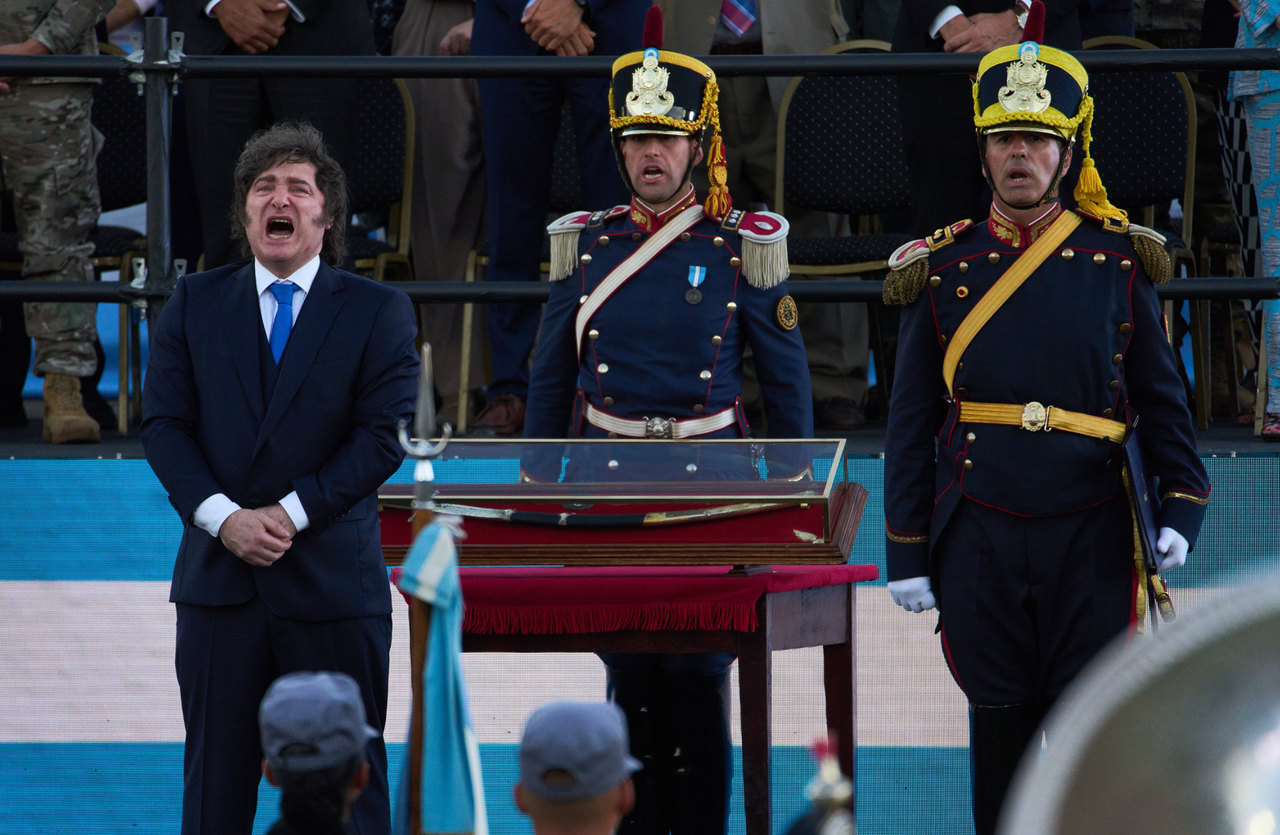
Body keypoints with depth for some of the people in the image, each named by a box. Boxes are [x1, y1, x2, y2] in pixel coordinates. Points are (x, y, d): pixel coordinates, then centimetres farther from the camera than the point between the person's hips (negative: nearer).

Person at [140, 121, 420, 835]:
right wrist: (220, 516, -13)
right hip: (220, 581, 2)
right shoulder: (195, 305, 8)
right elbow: (164, 424, 2)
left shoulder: (378, 312, 1)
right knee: (216, 777, 6)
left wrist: (291, 513, -15)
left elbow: (384, 435, -7)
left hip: (332, 582, -2)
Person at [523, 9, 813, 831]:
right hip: (607, 485, 2)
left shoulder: (742, 248, 0)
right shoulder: (587, 245, 6)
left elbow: (788, 380, 4)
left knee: (698, 671, -3)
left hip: (711, 485, -2)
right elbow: (550, 381, 13)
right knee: (629, 674, 5)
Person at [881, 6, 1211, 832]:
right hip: (980, 539, 1)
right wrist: (906, 552, 5)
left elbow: (1161, 396, 8)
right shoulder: (943, 271, 6)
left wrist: (1182, 506, -6)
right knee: (1000, 725, 5)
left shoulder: (1119, 263, 5)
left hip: (1090, 537, -1)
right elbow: (911, 423, 8)